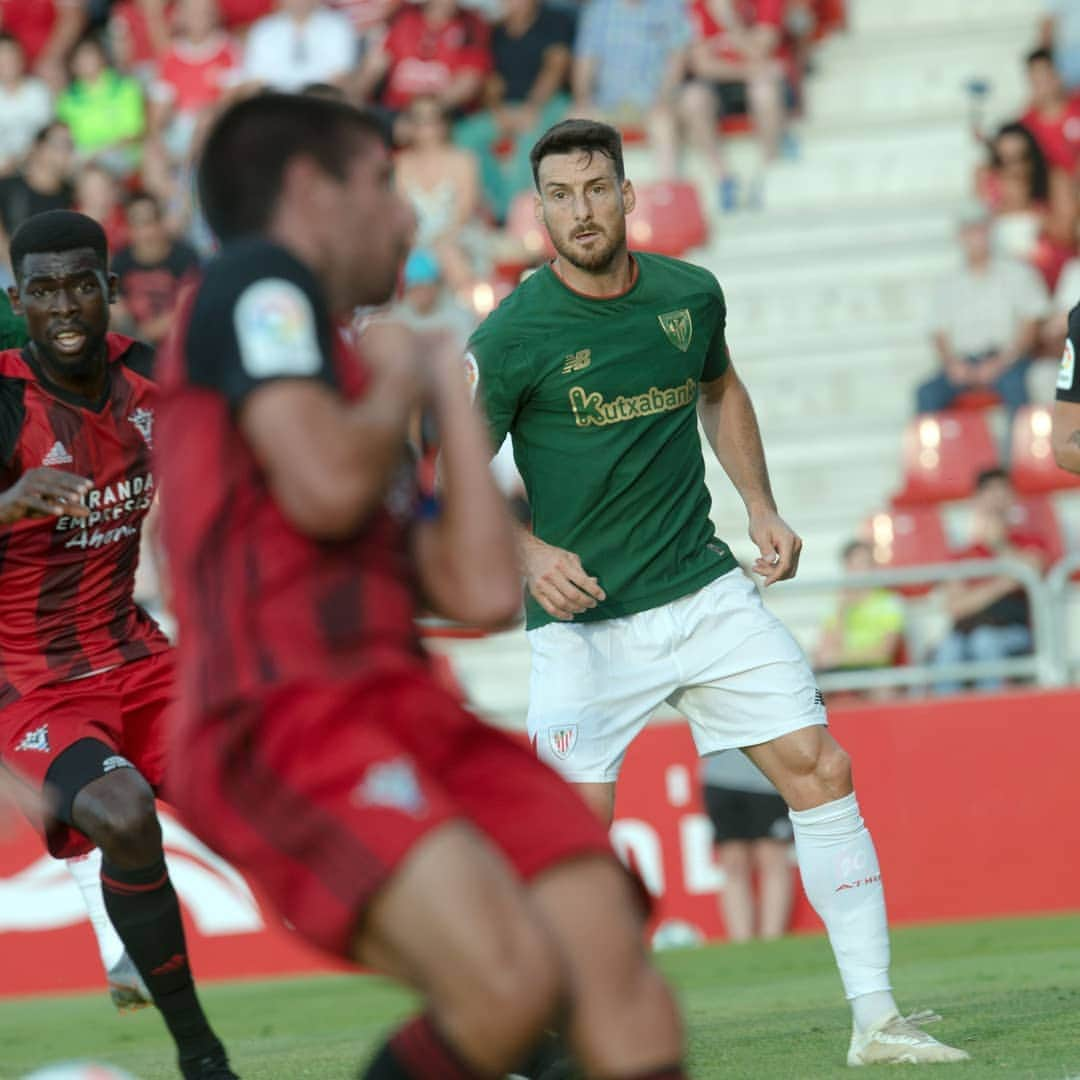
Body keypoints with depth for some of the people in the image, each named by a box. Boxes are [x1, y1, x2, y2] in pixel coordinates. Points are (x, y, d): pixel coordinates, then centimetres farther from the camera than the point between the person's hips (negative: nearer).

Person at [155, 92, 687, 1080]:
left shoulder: (350, 390, 29)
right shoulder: (257, 281, 5)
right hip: (285, 716, -8)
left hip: (404, 708, 8)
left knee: (613, 957, -13)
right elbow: (326, 486, -13)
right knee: (508, 983, -29)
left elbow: (484, 594, 18)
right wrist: (397, 385, 8)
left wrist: (453, 398, 27)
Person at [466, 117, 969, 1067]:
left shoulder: (690, 295, 2)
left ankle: (875, 1020, 4)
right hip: (582, 620, -4)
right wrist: (530, 553, -21)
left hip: (705, 589, 4)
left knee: (821, 772, -3)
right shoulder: (511, 337, -12)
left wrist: (761, 507, 14)